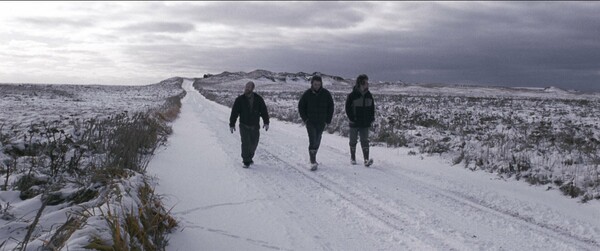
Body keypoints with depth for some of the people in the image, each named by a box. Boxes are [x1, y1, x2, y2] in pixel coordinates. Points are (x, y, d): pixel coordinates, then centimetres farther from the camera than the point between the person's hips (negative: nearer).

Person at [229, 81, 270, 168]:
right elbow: (234, 112, -3)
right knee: (246, 143, -10)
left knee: (254, 143, 11)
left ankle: (249, 157, 33)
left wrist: (266, 122, -7)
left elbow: (264, 111, 2)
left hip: (255, 126, 3)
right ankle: (246, 162, -1)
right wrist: (232, 124, -4)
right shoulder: (240, 99, -6)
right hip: (244, 125, -2)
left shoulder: (258, 99, -2)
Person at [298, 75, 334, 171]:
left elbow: (331, 107, 6)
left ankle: (313, 158, 32)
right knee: (312, 141, -13)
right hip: (310, 122, -2)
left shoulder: (326, 94, -2)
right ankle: (313, 163, -12)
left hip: (321, 123, 2)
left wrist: (328, 120, 0)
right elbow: (301, 106, 5)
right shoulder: (307, 94, -5)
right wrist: (305, 119, -3)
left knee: (317, 142, 13)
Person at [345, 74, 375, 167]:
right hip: (354, 124, -3)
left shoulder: (369, 95, 5)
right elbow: (348, 108, -7)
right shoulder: (352, 95, -9)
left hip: (365, 124, 3)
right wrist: (352, 119, -13)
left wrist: (371, 118, 5)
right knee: (353, 141, 10)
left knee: (365, 141, -5)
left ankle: (366, 159, -10)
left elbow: (372, 108, 14)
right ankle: (353, 158, 23)